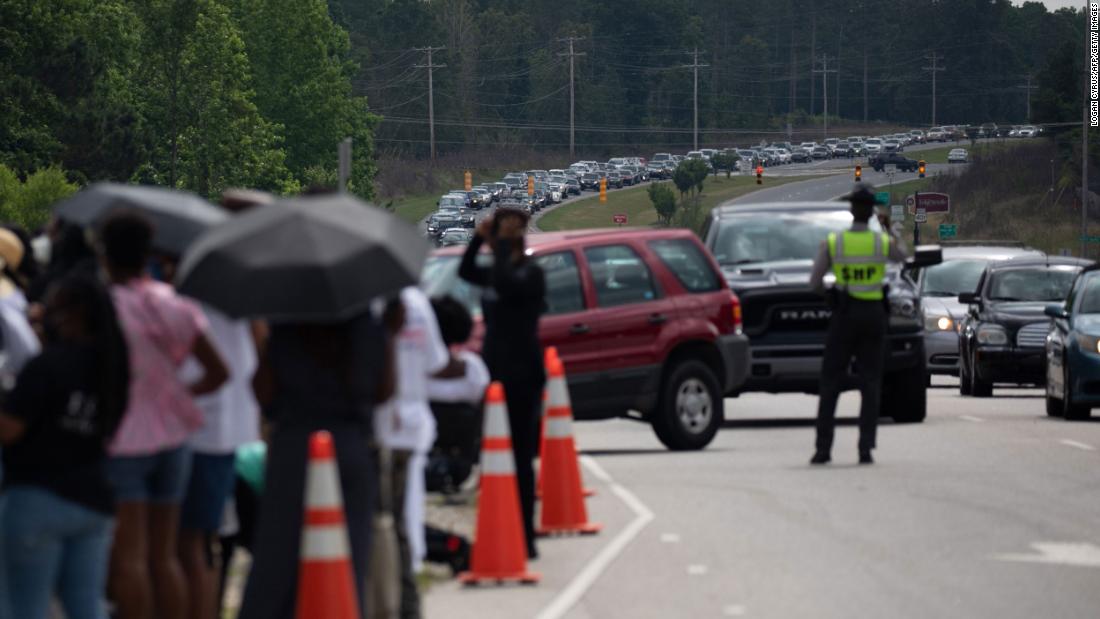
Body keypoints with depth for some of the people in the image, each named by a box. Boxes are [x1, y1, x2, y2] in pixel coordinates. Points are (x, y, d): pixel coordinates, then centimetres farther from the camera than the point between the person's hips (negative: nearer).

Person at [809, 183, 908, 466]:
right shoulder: (883, 242, -5)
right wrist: (889, 228, 34)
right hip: (873, 315, 1)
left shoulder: (832, 243, -7)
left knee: (830, 383, 6)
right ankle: (866, 448, -3)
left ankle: (823, 447, 2)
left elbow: (814, 281, -3)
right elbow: (901, 255, 20)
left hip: (844, 315, -1)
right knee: (870, 384, 5)